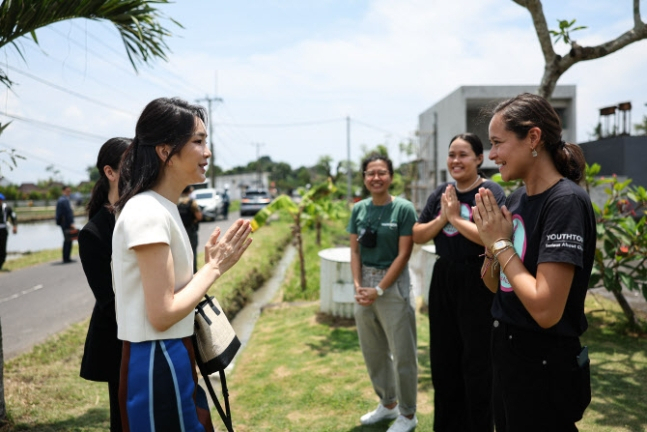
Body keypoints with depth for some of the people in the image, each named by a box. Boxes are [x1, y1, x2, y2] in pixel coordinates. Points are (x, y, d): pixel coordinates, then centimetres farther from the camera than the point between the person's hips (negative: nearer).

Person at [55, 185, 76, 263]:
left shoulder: (60, 199, 16)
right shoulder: (65, 200, -15)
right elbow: (68, 212, -20)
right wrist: (71, 222, -20)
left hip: (63, 223, 10)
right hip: (67, 223, -10)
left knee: (66, 240, 15)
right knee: (68, 240, -6)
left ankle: (65, 258, 20)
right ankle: (66, 258, -4)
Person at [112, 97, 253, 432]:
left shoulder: (162, 209, 10)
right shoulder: (148, 213, -20)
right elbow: (162, 314, -22)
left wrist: (210, 265, 3)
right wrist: (215, 268, -12)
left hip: (171, 361, 9)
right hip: (156, 366, -9)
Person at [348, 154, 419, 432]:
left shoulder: (403, 209, -9)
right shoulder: (359, 209, 5)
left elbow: (403, 254, -12)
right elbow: (355, 250, 7)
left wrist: (379, 290, -14)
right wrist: (358, 285, -6)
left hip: (393, 284, -5)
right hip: (365, 285, 5)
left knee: (402, 353, 4)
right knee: (372, 351, 16)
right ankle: (387, 404, 35)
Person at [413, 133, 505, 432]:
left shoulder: (491, 192, -9)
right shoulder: (440, 193, 9)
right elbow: (417, 236, 6)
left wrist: (456, 218, -17)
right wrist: (442, 218, -10)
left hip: (477, 282, -6)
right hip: (443, 279, 7)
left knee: (476, 360, 3)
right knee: (443, 357, 15)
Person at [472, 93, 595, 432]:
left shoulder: (566, 201, -21)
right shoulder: (516, 199, 4)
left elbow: (546, 310, -27)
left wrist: (501, 243, -18)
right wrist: (492, 244, -8)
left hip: (544, 367, -8)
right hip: (505, 351, 8)